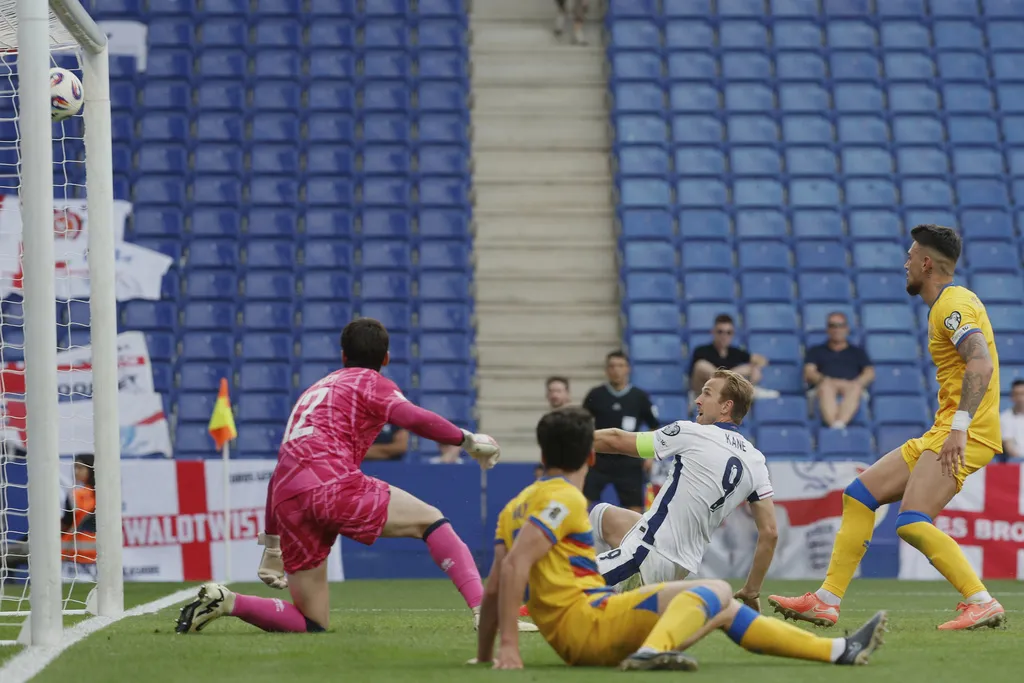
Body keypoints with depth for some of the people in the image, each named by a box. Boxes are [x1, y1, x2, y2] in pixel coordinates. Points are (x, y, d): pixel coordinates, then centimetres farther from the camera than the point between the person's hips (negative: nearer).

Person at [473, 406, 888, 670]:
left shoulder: (517, 506, 17)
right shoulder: (564, 498, -8)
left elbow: (493, 586, 15)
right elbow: (514, 566, -20)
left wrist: (486, 655, 21)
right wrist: (509, 647, -23)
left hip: (577, 642, 9)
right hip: (586, 621, -9)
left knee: (724, 611, 16)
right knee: (716, 592, -22)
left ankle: (841, 651, 18)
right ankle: (652, 651, -47)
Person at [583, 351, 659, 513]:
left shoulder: (640, 397, -1)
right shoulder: (595, 395, 0)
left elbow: (655, 429, 7)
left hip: (629, 463, 0)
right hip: (599, 460, 0)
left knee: (635, 509, 0)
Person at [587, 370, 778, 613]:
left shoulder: (692, 434, -10)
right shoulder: (755, 462, 6)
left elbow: (615, 440, -3)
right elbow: (770, 533, 5)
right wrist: (752, 592, 14)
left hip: (649, 555, -8)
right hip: (682, 565, 8)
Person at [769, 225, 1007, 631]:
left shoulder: (952, 304, -13)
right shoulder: (951, 301, 18)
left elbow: (981, 364, -27)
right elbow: (975, 363, 26)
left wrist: (960, 427, -34)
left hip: (964, 436, -11)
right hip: (941, 434, 11)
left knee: (912, 523, -23)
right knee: (859, 495, 9)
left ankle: (982, 604, -19)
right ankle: (826, 601, 11)